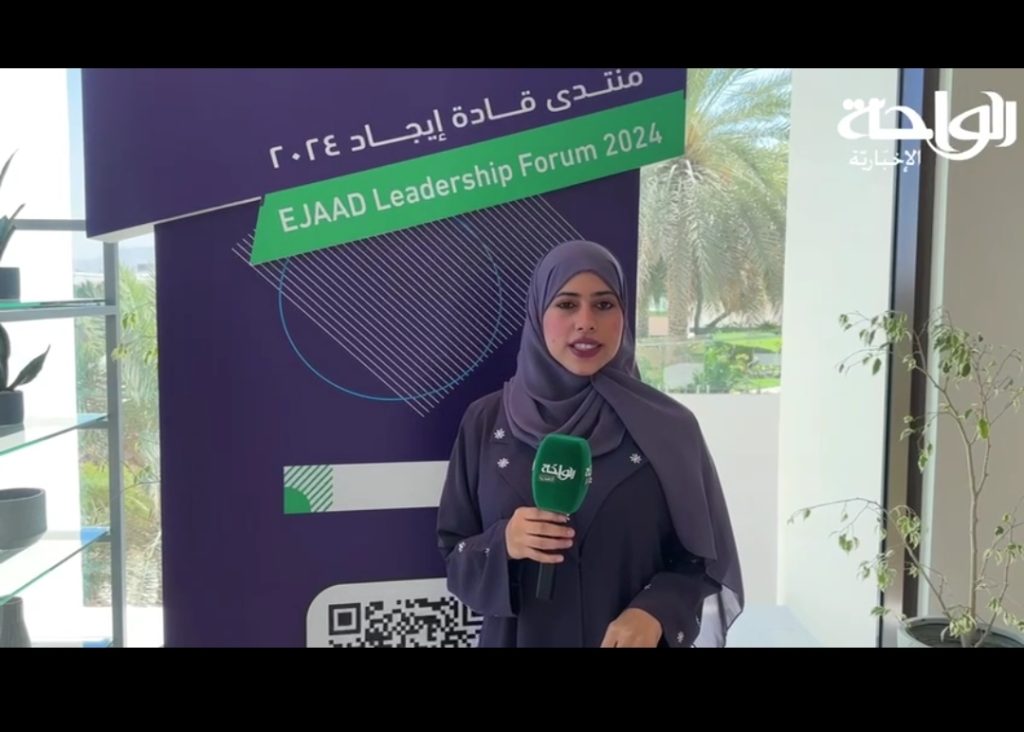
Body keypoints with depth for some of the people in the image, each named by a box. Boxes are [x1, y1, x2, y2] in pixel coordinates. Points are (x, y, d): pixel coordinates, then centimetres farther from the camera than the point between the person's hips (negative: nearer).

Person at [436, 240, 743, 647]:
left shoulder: (669, 426, -9)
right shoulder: (485, 422, -7)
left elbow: (700, 561, -4)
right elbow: (454, 555, -1)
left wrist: (655, 614, -21)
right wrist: (502, 544, -20)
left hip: (633, 640, 0)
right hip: (518, 638, 1)